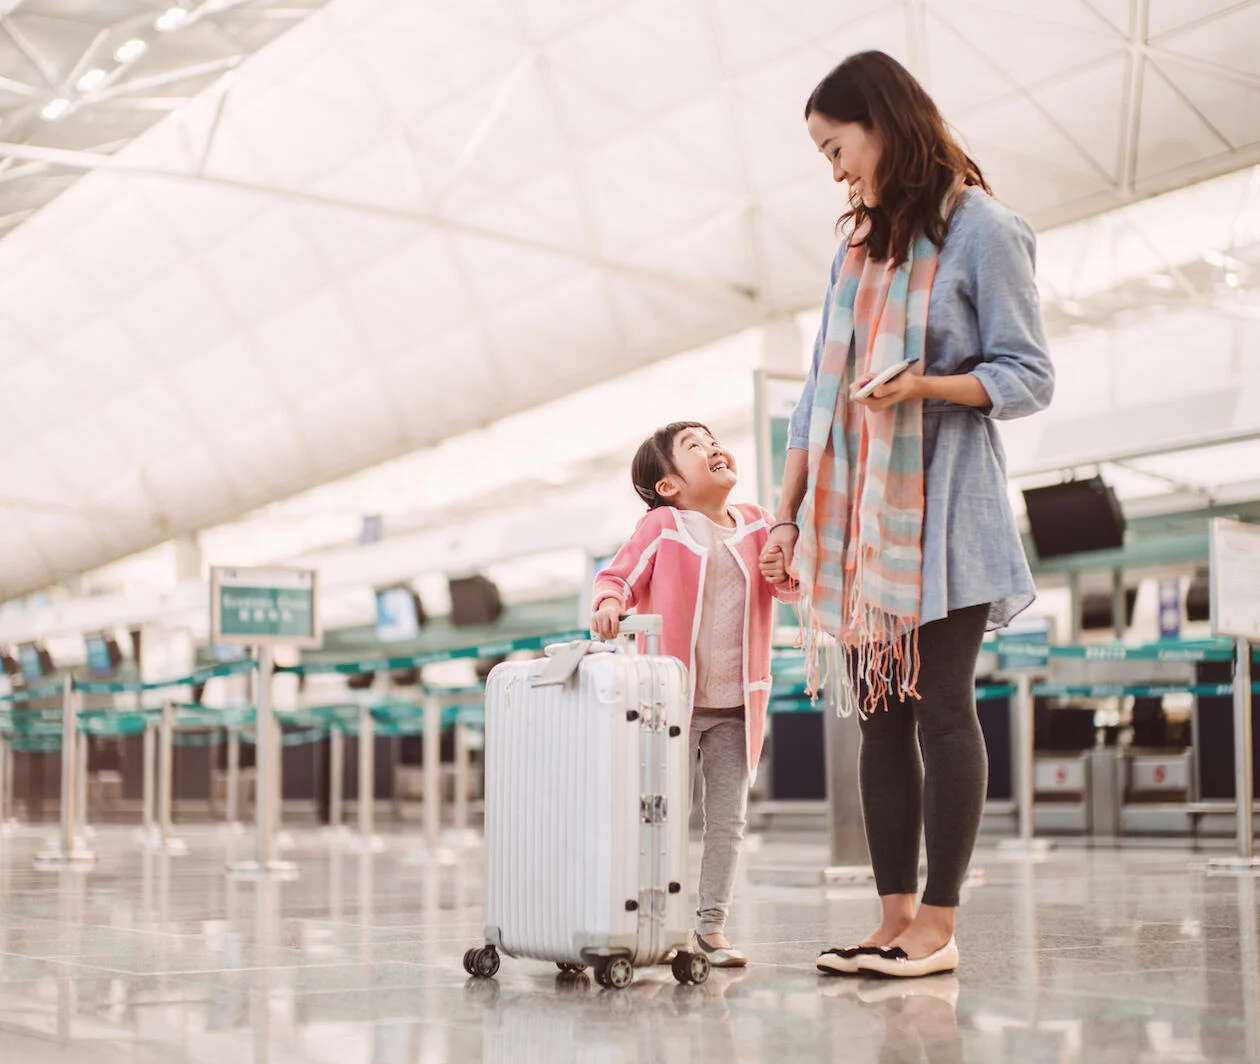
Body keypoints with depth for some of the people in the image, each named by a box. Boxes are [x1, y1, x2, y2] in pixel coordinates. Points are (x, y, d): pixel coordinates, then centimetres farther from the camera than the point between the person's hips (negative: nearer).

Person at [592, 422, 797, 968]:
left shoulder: (755, 524, 7)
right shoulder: (662, 527, -6)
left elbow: (788, 590, 11)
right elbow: (618, 576, -6)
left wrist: (784, 573, -12)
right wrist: (609, 602, -28)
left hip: (736, 706, 4)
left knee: (727, 819, 5)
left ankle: (712, 923, 14)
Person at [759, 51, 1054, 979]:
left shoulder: (981, 230, -2)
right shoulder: (859, 246, 20)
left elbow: (1030, 378, -6)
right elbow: (821, 392, 19)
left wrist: (923, 383, -22)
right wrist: (789, 511, 15)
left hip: (941, 510, -7)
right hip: (859, 516, 7)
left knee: (940, 709, -7)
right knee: (881, 718, 4)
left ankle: (937, 925, -2)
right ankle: (895, 919, 7)